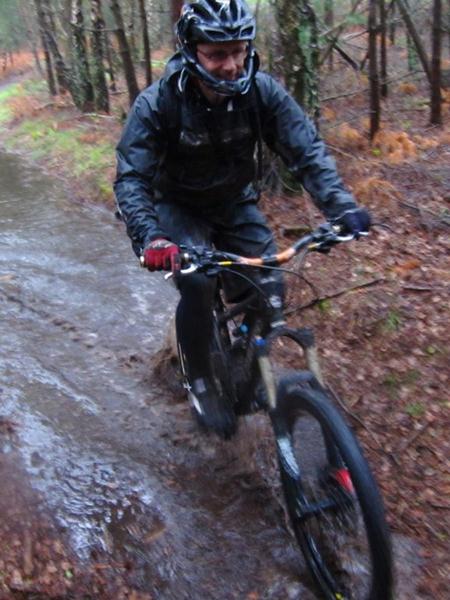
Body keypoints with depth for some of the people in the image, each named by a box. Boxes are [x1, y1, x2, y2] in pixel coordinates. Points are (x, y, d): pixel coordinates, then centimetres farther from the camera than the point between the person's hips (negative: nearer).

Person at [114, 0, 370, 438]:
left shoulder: (261, 91, -19)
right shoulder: (158, 103, -25)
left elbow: (306, 150, -19)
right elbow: (131, 177, -26)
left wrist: (341, 206, -35)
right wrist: (149, 237, -44)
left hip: (235, 204, 3)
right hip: (179, 207, -3)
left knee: (267, 292, -12)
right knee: (197, 286, -28)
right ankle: (200, 382, -3)